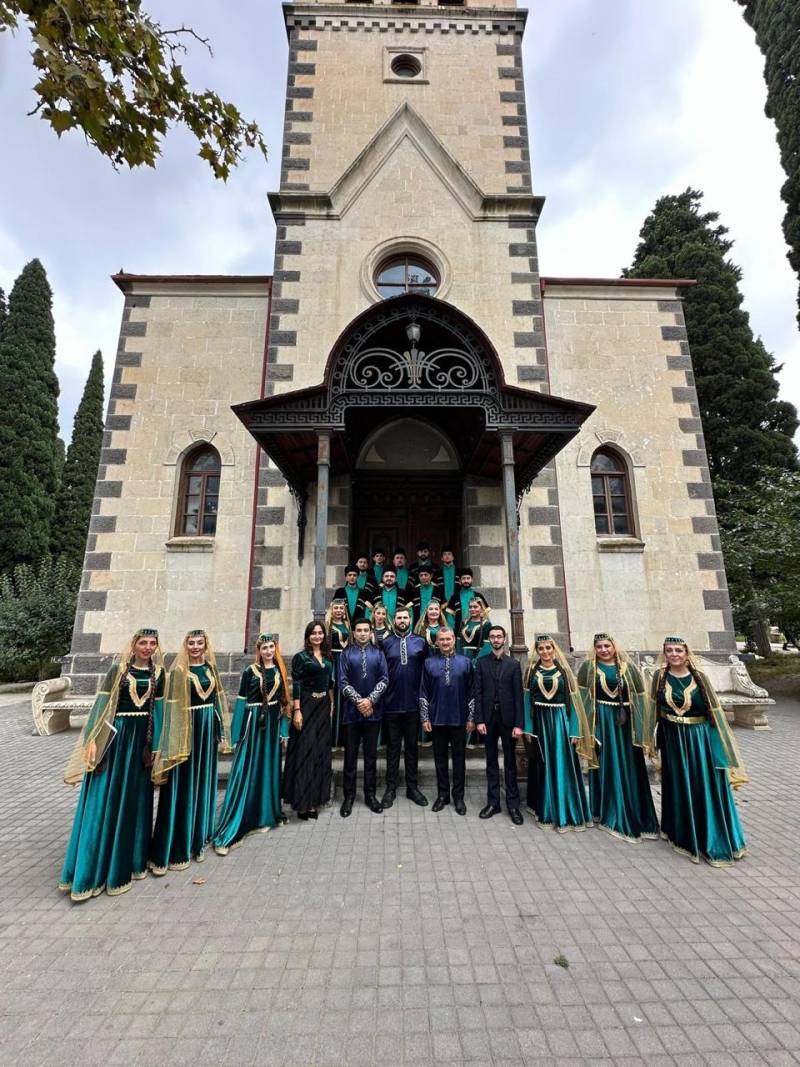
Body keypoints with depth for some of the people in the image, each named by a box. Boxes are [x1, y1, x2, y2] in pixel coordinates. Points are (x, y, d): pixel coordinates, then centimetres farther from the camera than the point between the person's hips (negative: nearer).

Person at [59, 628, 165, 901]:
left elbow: (159, 709, 7)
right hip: (116, 736, -3)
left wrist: (155, 744, 5)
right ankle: (89, 870, 17)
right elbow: (103, 703, -6)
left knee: (135, 799, 12)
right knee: (105, 799, 2)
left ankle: (128, 860, 28)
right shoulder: (119, 668, -4)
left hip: (142, 738, 3)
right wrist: (94, 740, -13)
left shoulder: (158, 672, 4)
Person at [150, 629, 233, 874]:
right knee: (183, 785, 0)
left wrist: (222, 733, 10)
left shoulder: (210, 667, 7)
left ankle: (198, 839, 29)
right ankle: (174, 848, 13)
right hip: (187, 728, -5)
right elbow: (173, 706, -10)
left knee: (203, 782, 14)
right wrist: (176, 742, -15)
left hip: (208, 727, 5)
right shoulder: (179, 670, -8)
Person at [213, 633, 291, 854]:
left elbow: (284, 700, 8)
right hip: (253, 723, -4)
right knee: (244, 773, -4)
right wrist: (237, 733, -6)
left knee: (269, 769, 13)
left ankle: (263, 816, 31)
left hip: (273, 724, 4)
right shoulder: (250, 671, -5)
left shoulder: (279, 670, 5)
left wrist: (284, 730, 7)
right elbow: (241, 701, -4)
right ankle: (227, 833, 3)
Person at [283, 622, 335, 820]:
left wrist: (331, 705, 11)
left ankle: (314, 797, 24)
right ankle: (302, 801, 11)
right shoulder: (301, 657, -7)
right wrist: (297, 710, -17)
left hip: (324, 707, 6)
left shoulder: (327, 657, 9)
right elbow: (296, 685, -11)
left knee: (320, 751, 11)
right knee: (305, 751, 0)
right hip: (306, 706, -5)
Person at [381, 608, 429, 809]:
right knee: (392, 746, 10)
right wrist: (383, 693, -4)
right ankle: (391, 788, 22)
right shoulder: (386, 643, 0)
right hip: (392, 703, 0)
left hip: (413, 703, 1)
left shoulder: (420, 642, 1)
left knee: (412, 746, 12)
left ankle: (413, 787, 26)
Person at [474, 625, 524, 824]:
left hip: (507, 718, -1)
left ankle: (513, 804, 20)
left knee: (510, 762, 8)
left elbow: (518, 695, -2)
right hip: (488, 717, 1)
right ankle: (493, 802, 23)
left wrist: (519, 724, -7)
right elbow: (478, 693, 0)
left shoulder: (513, 664, 1)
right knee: (491, 761, 11)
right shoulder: (481, 662, 2)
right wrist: (479, 720, -6)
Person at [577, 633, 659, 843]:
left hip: (624, 721, 2)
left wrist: (642, 729, 0)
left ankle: (633, 814, 25)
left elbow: (639, 695, 3)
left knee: (628, 766, 9)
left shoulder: (627, 666, 3)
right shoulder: (588, 667, -1)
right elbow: (582, 696, -1)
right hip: (602, 721, -2)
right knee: (606, 765, 7)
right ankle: (609, 813, 21)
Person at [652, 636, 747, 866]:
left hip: (700, 739, -1)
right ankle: (684, 835, 31)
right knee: (679, 786, 13)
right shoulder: (660, 677, -4)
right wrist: (653, 740, 5)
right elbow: (654, 709, 4)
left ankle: (713, 841, 22)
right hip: (673, 740, 1)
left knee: (705, 787, 5)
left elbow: (713, 709, -3)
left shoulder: (699, 677, -6)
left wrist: (720, 742, -5)